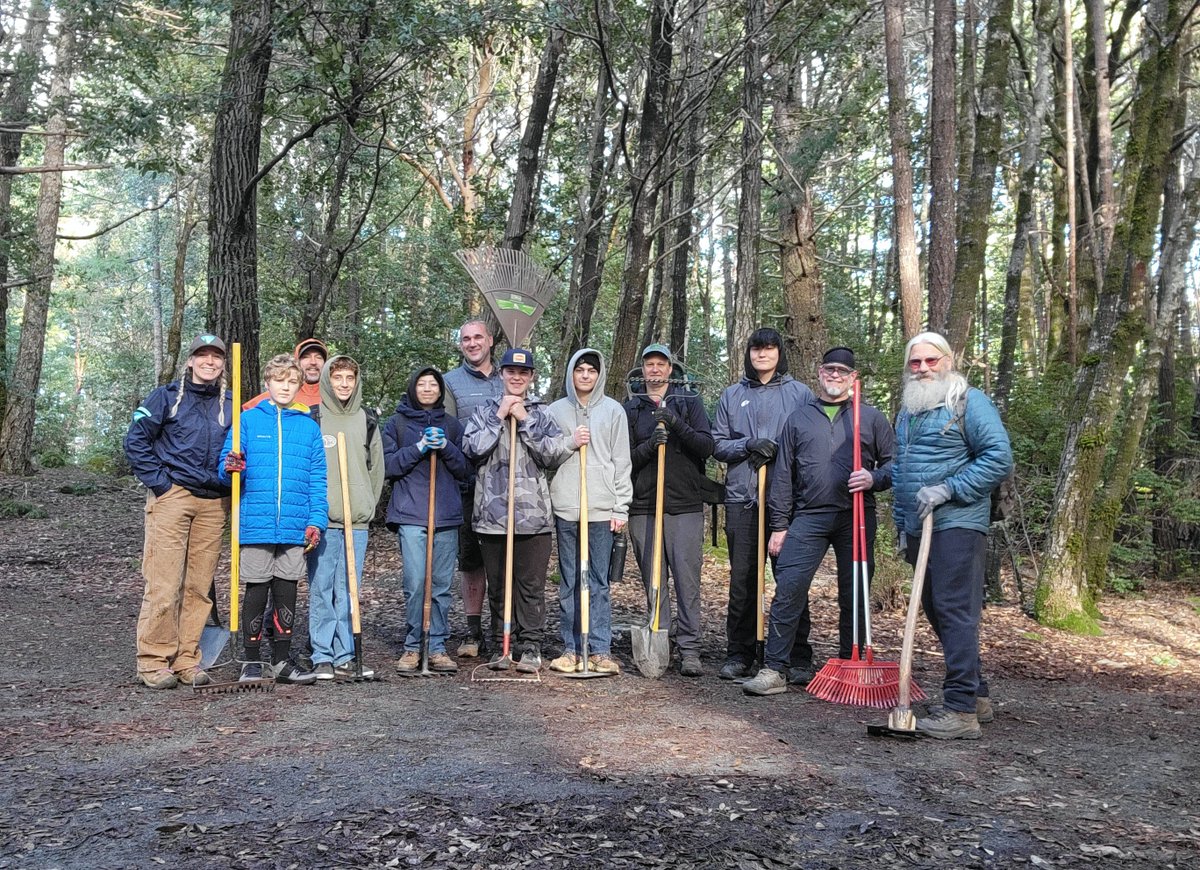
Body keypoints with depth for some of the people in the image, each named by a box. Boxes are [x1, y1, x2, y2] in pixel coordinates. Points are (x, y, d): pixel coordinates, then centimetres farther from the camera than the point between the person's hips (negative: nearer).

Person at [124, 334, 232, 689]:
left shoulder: (230, 405, 13)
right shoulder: (166, 397, 3)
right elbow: (136, 440, 1)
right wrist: (159, 481, -5)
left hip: (214, 503, 4)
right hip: (172, 496, -3)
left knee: (199, 586, 5)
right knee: (163, 584, -6)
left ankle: (187, 659, 13)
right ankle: (154, 660, 4)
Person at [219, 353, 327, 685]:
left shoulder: (309, 426, 9)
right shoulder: (248, 420, 4)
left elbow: (317, 479, 6)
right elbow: (226, 465, 3)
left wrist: (317, 520, -3)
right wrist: (230, 468, -21)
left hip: (296, 528, 2)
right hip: (256, 523, -2)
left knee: (287, 592, 9)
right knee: (256, 591, 5)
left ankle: (282, 661, 19)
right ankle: (252, 660, 18)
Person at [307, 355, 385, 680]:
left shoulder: (368, 420, 12)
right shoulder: (312, 419, 2)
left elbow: (376, 468, 16)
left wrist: (368, 506, 9)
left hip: (357, 521, 3)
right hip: (322, 519, -2)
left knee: (348, 591, 6)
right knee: (321, 589, 0)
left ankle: (345, 656, 13)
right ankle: (322, 657, 8)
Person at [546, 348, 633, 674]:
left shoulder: (613, 410, 6)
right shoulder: (556, 410, 10)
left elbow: (622, 461, 4)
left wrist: (621, 507, -2)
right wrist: (570, 443, -7)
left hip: (601, 507, -1)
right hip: (565, 507, 2)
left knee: (599, 581, 0)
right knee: (568, 582, 6)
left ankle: (600, 650, 5)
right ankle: (571, 648, 13)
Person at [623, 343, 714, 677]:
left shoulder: (689, 402, 10)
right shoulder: (631, 408, 13)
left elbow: (706, 446, -1)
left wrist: (678, 425, -16)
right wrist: (648, 446, -13)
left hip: (686, 505, -1)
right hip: (644, 506, 1)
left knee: (687, 578, -6)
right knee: (654, 580, 4)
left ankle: (689, 650, -2)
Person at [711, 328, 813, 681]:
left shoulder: (800, 393, 9)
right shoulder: (732, 395, 15)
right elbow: (718, 444, 12)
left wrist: (778, 452, -9)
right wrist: (748, 446, -7)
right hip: (742, 497, 2)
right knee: (742, 578, 3)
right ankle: (739, 653, 12)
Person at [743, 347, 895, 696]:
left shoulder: (871, 418, 11)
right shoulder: (798, 418, 13)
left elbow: (894, 463, 11)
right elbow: (783, 475, 10)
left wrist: (874, 478, -12)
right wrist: (779, 526, 5)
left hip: (856, 517, 0)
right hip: (808, 516, 0)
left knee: (854, 595, 6)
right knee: (789, 589, -9)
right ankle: (777, 668, -5)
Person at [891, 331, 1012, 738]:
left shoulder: (969, 401, -4)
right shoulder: (907, 410, 19)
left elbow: (999, 457, -13)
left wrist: (948, 489, -18)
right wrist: (902, 526, 22)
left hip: (957, 525, -8)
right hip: (920, 528, 8)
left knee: (956, 612, -10)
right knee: (937, 611, 12)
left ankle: (961, 709, -7)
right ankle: (977, 696, 23)